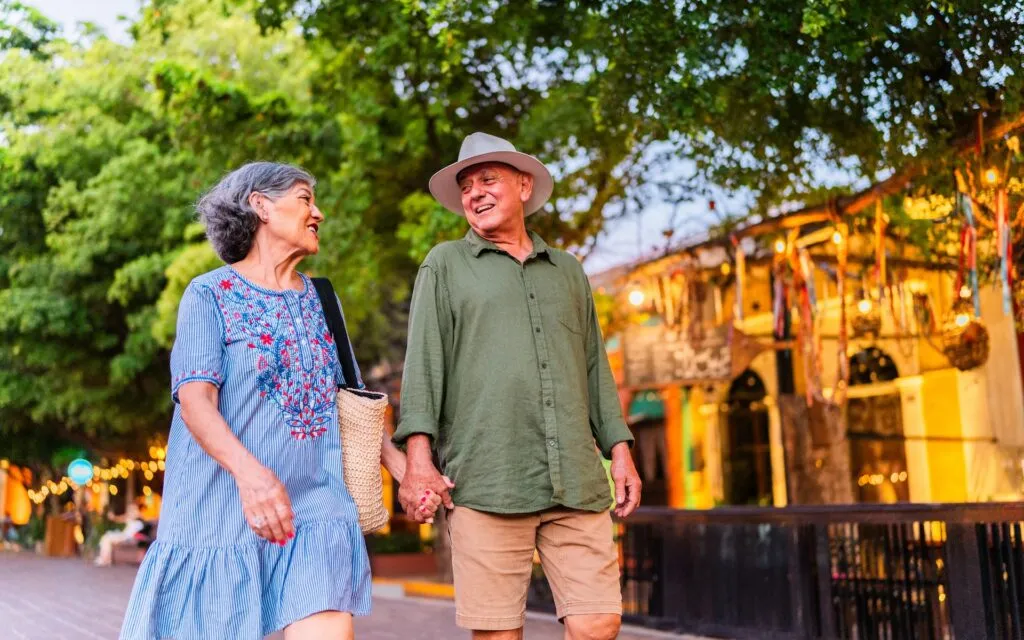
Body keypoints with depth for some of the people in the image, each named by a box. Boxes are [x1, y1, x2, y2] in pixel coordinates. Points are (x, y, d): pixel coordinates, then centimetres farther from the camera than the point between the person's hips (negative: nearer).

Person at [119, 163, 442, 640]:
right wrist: (248, 471, -32)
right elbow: (195, 399, -14)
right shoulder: (211, 294, -1)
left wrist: (402, 466, 6)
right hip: (222, 507, -3)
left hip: (314, 507, 3)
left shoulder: (320, 300, 14)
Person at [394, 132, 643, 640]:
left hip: (576, 482, 3)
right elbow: (423, 361, 2)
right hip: (486, 482, -3)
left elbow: (594, 367, 21)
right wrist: (418, 455, -10)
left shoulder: (567, 271, 21)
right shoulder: (445, 265, 11)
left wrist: (620, 449, 11)